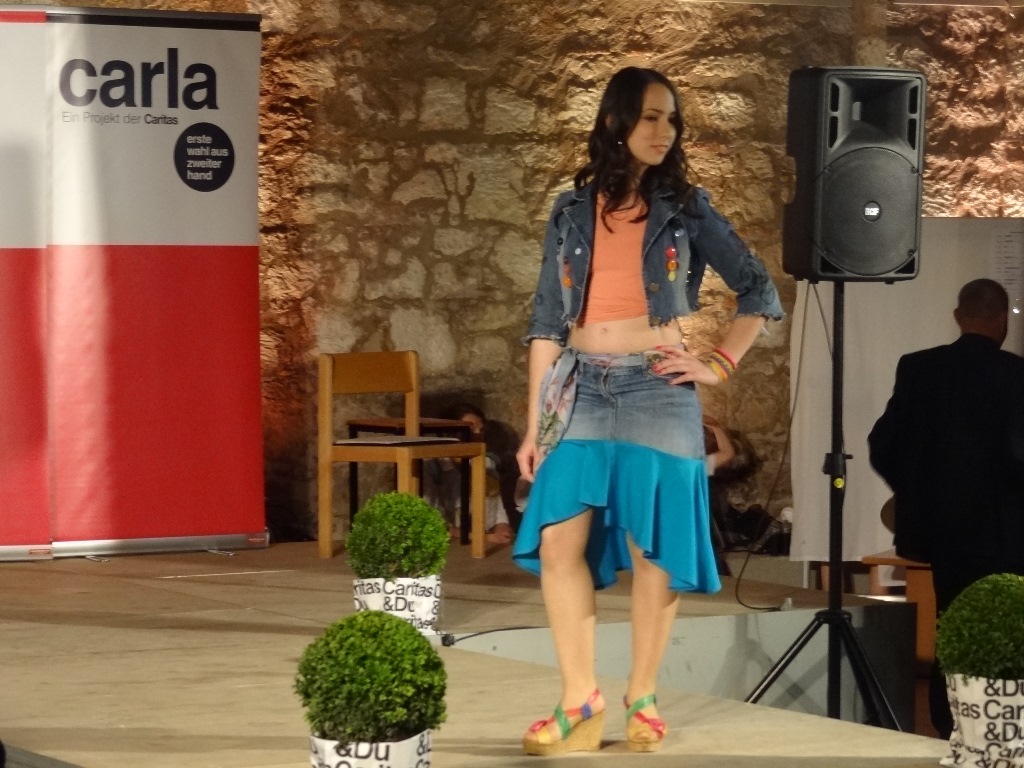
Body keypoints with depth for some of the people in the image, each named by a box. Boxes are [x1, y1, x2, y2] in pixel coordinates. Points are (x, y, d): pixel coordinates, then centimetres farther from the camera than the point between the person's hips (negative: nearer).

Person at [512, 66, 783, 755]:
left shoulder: (686, 209, 4)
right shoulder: (571, 212, 8)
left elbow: (760, 292, 8)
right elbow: (547, 322, 7)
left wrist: (720, 366, -2)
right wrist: (536, 423, 3)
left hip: (655, 392, -2)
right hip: (581, 391, 2)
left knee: (652, 546, -2)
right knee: (558, 541, -7)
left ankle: (643, 698, 8)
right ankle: (581, 699, -1)